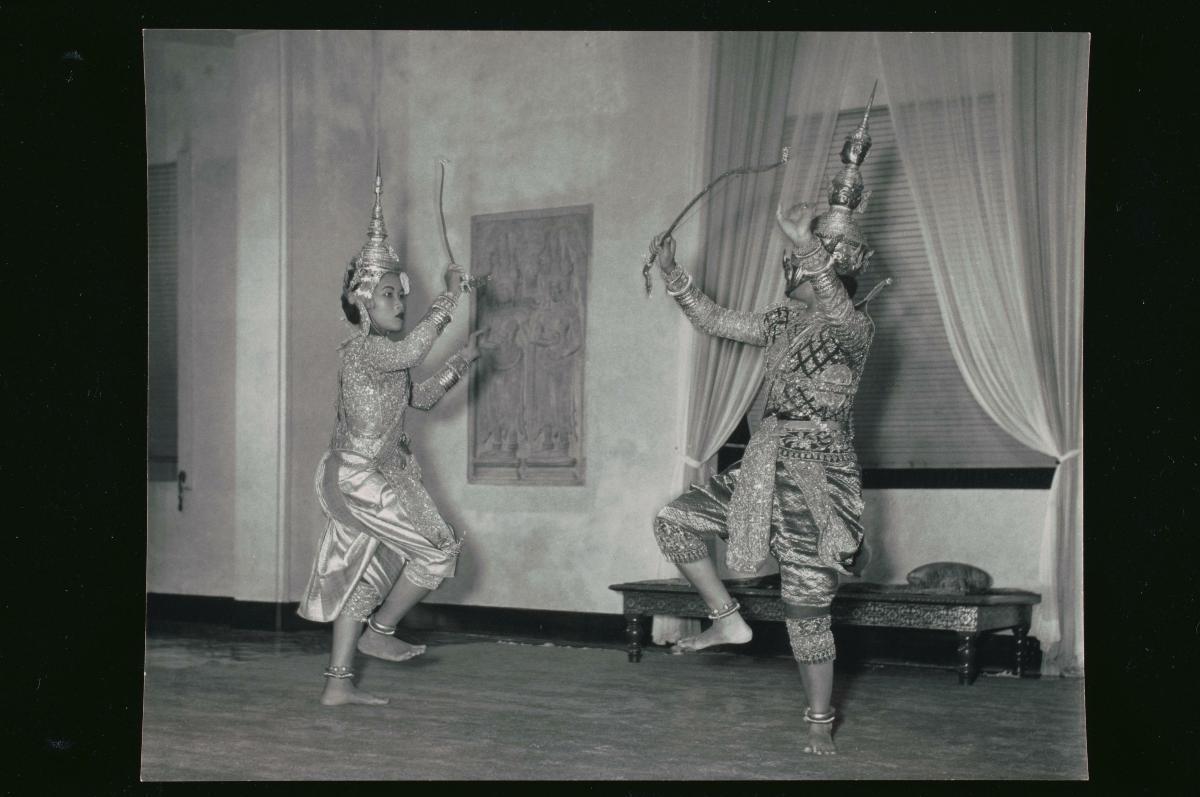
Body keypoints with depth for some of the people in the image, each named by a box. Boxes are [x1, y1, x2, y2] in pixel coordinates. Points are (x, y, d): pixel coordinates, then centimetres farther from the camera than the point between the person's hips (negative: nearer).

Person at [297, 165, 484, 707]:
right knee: (437, 553, -4)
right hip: (359, 476, -10)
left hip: (368, 477, 10)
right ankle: (380, 633, 12)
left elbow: (420, 398, 23)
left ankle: (338, 682, 14)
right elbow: (409, 352, -38)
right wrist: (449, 301, -35)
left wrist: (460, 362, 10)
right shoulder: (361, 348, -17)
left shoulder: (385, 355, 13)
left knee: (361, 573, 11)